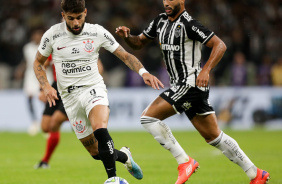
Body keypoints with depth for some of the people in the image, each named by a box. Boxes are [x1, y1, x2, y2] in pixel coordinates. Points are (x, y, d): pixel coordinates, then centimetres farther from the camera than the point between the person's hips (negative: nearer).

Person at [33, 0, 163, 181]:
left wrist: (143, 72, -19)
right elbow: (38, 63, 9)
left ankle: (112, 178, -26)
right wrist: (46, 86, -9)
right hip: (69, 96, 2)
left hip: (93, 88, -2)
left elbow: (125, 56, -1)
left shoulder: (97, 32, -7)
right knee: (96, 152, 4)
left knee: (100, 129, -34)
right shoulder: (52, 35, -5)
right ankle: (124, 156, 35)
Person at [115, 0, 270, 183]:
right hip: (181, 86, 9)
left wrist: (206, 70, -27)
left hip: (190, 84, -9)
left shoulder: (189, 24, -14)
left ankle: (185, 161, -8)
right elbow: (139, 42, 20)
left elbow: (220, 45, -17)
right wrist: (127, 36, -2)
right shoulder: (160, 21, 12)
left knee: (148, 117, -12)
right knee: (214, 136, 11)